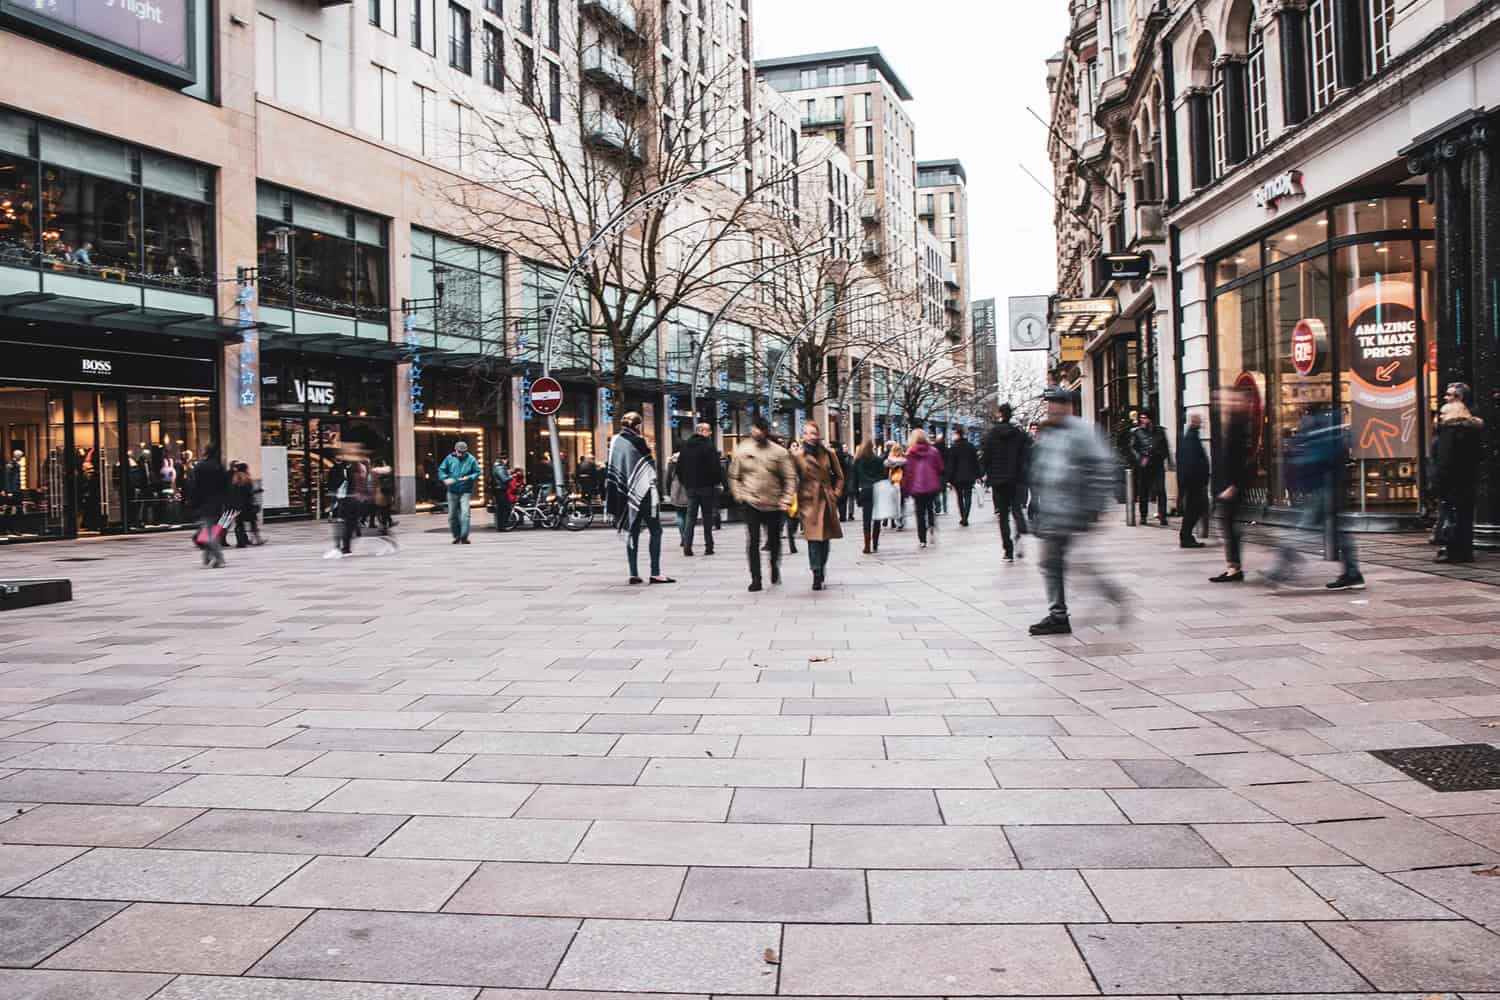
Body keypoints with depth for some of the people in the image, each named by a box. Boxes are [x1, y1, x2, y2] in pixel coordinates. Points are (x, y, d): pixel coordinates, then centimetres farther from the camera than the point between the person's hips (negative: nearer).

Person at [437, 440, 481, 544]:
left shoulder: (471, 459, -1)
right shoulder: (449, 458, 4)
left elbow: (477, 473, 4)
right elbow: (441, 470, 7)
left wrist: (469, 478, -14)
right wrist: (445, 479, -12)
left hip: (465, 491, -3)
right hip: (452, 491, 3)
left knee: (465, 513, -16)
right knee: (452, 515, 9)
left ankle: (464, 537, -12)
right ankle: (457, 536, 24)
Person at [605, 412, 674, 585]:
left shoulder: (614, 442, 7)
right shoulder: (638, 442, -9)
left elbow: (609, 469, 9)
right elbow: (650, 466, -8)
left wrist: (611, 497, 14)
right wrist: (657, 492, -2)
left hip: (625, 496, 6)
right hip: (643, 492, -6)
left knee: (632, 533, 10)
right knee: (655, 531, 1)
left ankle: (634, 574, 7)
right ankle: (655, 573, -4)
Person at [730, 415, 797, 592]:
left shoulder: (779, 452, -1)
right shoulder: (742, 450, 2)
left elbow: (790, 477, -1)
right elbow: (734, 476, 10)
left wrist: (786, 499, -10)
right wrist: (739, 495, -1)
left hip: (774, 504, 0)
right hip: (751, 503, 0)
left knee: (774, 540, 12)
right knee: (753, 542, -6)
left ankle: (775, 568, 38)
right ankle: (755, 579, 1)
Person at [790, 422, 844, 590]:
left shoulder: (828, 453, 7)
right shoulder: (797, 455, -1)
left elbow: (839, 476, 16)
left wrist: (835, 494, 6)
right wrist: (796, 505, -3)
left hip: (826, 501, 3)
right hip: (809, 502, -3)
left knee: (825, 538, 7)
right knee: (814, 538, -10)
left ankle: (821, 570, 24)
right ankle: (817, 575, -8)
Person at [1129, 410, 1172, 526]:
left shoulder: (1160, 431, 11)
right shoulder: (1137, 432, 4)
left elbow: (1165, 448, 18)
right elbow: (1132, 448, 0)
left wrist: (1169, 461, 15)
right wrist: (1140, 459, -14)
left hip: (1158, 464, 1)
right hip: (1143, 466, -1)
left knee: (1161, 490, -6)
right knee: (1143, 491, 4)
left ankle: (1163, 516, -4)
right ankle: (1143, 516, 13)